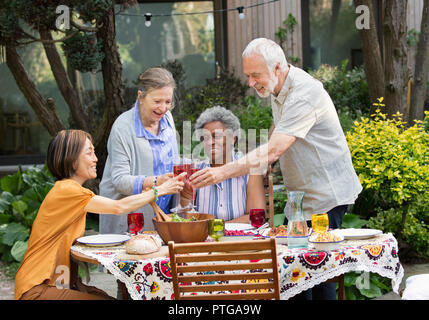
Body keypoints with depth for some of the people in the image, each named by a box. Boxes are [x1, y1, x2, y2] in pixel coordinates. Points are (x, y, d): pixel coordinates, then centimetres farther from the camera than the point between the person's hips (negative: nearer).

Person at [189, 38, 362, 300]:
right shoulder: (278, 87, 8)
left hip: (327, 196, -9)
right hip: (301, 195, 9)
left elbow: (273, 151, -31)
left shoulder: (304, 95, -24)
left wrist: (224, 172, -34)